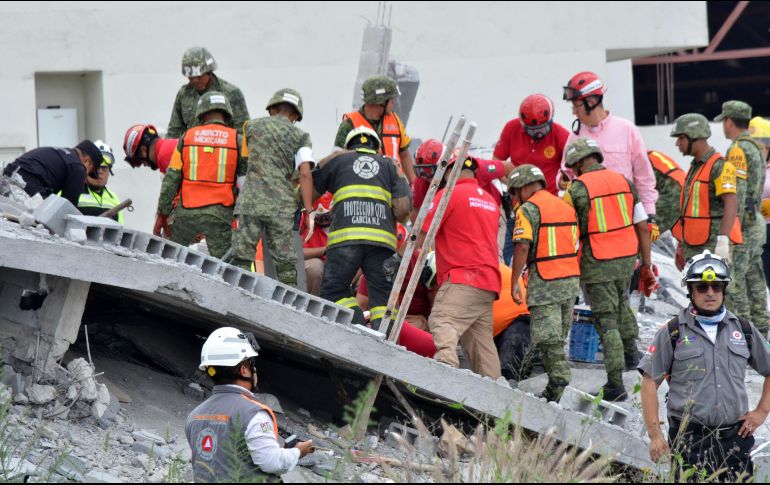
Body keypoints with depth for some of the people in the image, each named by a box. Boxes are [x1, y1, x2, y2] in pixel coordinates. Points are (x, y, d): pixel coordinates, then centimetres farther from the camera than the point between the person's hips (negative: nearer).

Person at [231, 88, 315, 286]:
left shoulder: (252, 126, 13)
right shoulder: (300, 136, 6)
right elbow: (305, 174, -5)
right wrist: (308, 210, -5)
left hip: (250, 203, 1)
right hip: (282, 206, -1)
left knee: (242, 260, 3)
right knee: (286, 264, 4)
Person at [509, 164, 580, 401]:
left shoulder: (528, 209, -7)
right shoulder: (566, 206, 17)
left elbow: (522, 248, -16)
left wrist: (514, 282, -11)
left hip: (545, 281, -7)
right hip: (571, 279, 7)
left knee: (547, 335, -5)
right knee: (558, 335, 14)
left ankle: (559, 378, -15)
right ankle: (558, 381, 16)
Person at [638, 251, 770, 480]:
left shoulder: (744, 330, 12)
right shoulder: (673, 332, 3)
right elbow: (650, 381, 2)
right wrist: (654, 434, -5)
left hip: (736, 437, 3)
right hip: (688, 441, -3)